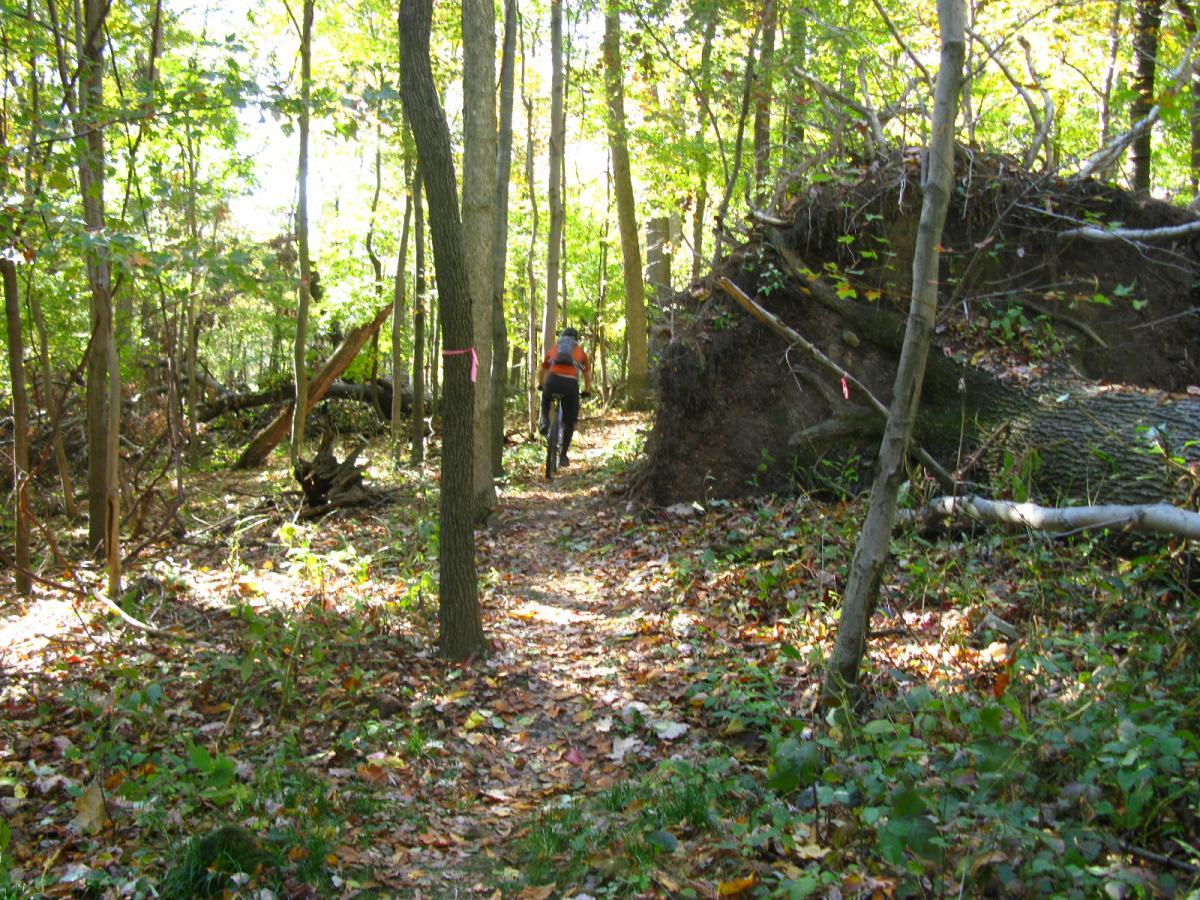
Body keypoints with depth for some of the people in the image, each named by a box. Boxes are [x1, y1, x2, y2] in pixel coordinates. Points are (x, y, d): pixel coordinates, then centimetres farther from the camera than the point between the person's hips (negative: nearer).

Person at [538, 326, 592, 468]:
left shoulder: (554, 349, 27)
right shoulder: (580, 351, 25)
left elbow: (541, 371, 38)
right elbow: (588, 375, 31)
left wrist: (540, 385, 55)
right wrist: (586, 391, 47)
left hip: (553, 380, 1)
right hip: (571, 383, -1)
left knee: (546, 398, 38)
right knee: (569, 422, 14)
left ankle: (544, 421, 16)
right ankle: (563, 455, 11)